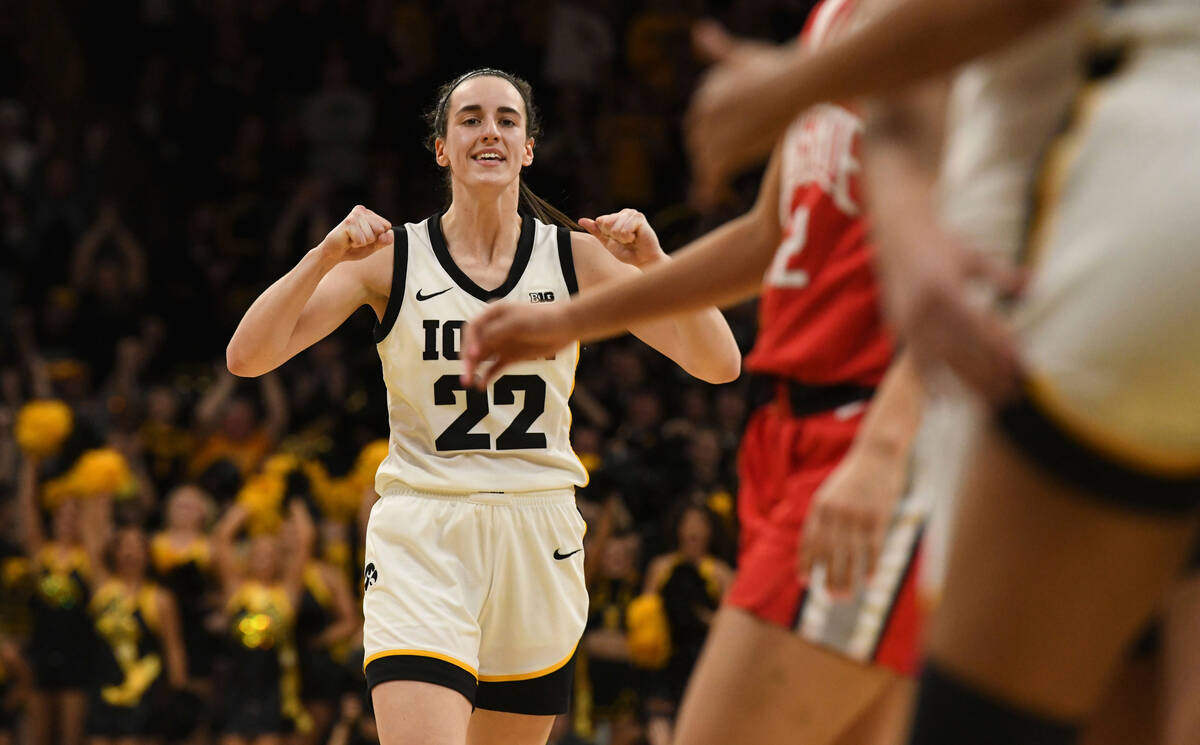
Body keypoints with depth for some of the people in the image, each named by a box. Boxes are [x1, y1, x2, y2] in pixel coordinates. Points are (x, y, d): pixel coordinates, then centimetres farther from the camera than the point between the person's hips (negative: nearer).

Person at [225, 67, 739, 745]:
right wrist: (328, 255, -21)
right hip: (422, 537, -3)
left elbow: (719, 364, -4)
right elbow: (247, 356, -8)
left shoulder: (578, 257, 3)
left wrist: (653, 260, -19)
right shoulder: (390, 257, 0)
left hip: (538, 545, 3)